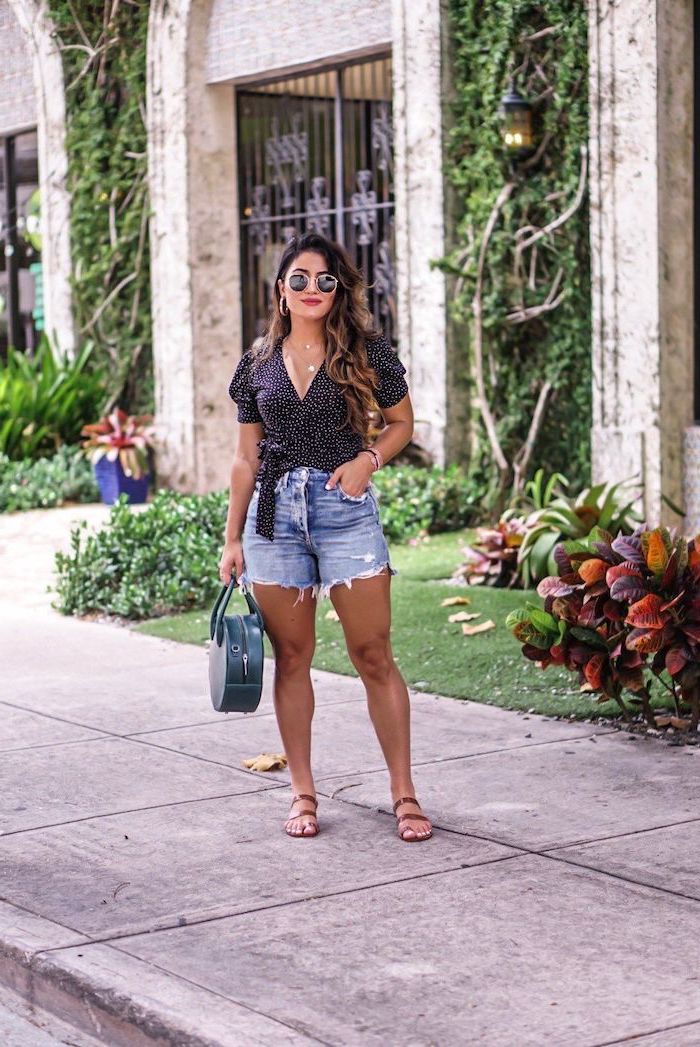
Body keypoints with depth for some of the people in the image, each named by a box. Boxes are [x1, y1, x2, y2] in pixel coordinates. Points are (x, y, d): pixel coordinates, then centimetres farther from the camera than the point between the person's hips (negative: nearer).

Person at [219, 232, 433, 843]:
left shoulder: (366, 350, 3)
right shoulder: (259, 363, 9)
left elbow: (403, 421, 11)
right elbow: (247, 456, 13)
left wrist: (368, 459, -9)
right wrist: (233, 538, 10)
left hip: (346, 510, -2)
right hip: (274, 513, 3)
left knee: (373, 655, -4)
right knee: (291, 656, 6)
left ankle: (404, 793, 5)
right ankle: (303, 793, 15)